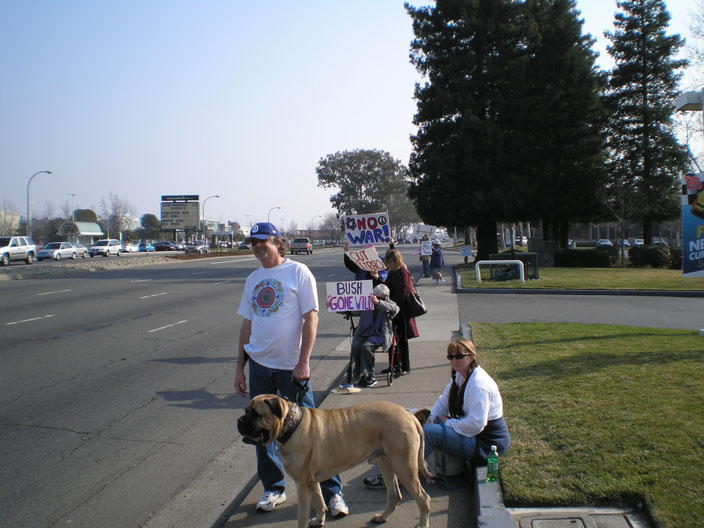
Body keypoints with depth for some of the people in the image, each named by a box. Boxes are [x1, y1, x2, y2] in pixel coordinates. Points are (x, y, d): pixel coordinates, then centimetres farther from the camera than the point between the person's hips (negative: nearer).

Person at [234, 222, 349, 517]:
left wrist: (303, 361, -16)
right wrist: (239, 367, 13)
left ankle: (332, 491, 14)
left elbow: (311, 318, -10)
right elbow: (247, 324, 15)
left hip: (291, 367, -6)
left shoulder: (298, 272, -6)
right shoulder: (253, 279, 12)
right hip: (259, 364, 6)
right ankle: (273, 489, 30)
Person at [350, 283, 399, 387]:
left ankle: (371, 377, -17)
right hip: (364, 333, 4)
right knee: (355, 346, -25)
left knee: (366, 346, -30)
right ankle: (361, 375, -11)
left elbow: (395, 309, -18)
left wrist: (378, 302, -29)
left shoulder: (389, 304, 5)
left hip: (379, 334, -3)